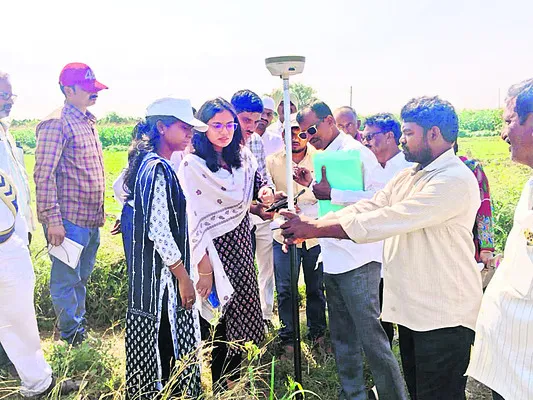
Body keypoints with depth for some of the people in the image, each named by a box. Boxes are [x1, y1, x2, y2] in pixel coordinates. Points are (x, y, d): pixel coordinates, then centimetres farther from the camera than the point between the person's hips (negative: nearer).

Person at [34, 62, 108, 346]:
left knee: (82, 276, 19)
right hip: (68, 220, -8)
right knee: (66, 278, 6)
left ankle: (80, 324, 35)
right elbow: (44, 175, -17)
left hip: (91, 219, 8)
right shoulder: (56, 123, -13)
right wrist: (52, 220, -19)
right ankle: (71, 334, 22)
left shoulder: (88, 122, 13)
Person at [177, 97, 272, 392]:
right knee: (221, 315, 3)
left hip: (241, 244, 6)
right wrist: (203, 269, -19)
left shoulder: (242, 156, 4)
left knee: (244, 310, 12)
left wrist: (265, 190, -6)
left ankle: (235, 378, 33)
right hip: (215, 249, -6)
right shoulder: (192, 165, -14)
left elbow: (257, 182, 19)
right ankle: (223, 387, 25)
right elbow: (193, 220, -17)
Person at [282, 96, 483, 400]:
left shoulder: (455, 180, -20)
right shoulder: (407, 176, 11)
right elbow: (368, 208, 2)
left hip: (444, 317, -8)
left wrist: (315, 229, -25)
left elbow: (386, 220, -27)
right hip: (411, 307, 8)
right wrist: (311, 224, -12)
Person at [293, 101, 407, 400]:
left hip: (358, 260, -9)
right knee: (342, 335, 17)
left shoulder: (356, 151, -11)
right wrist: (312, 184, 10)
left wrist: (332, 193, -21)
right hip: (332, 260, 9)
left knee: (370, 334, -3)